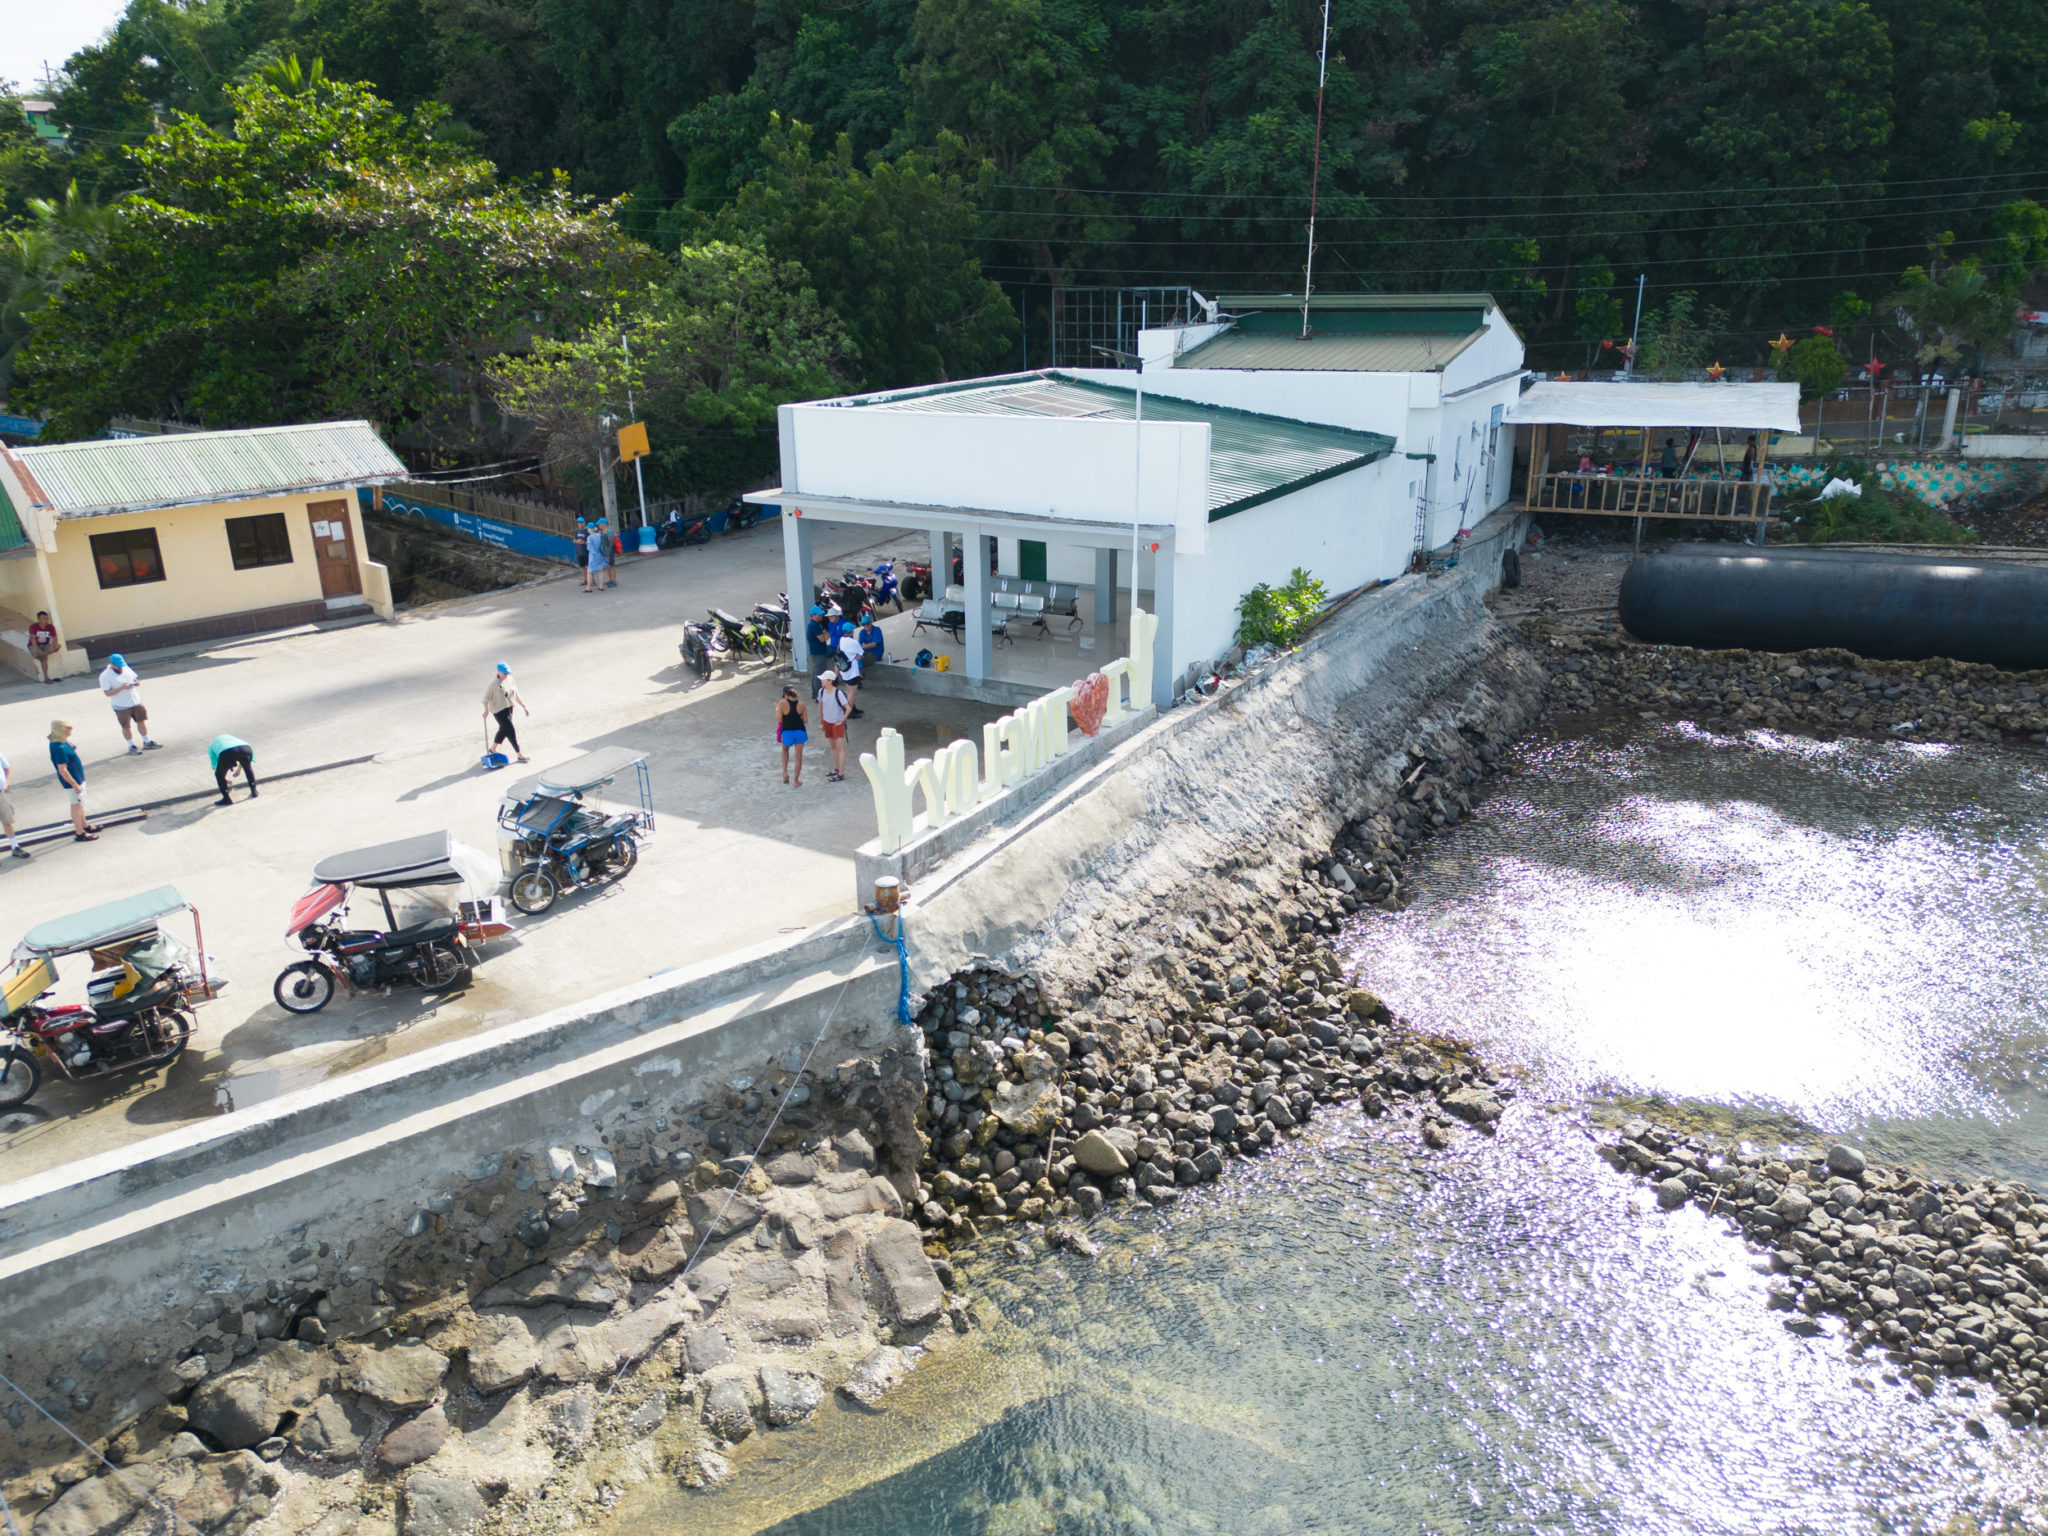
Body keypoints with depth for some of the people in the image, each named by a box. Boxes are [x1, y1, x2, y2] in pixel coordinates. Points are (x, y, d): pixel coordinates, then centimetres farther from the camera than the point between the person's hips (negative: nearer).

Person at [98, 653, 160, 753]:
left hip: (135, 701, 5)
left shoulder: (126, 669, 4)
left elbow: (135, 679, 17)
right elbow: (107, 693, -18)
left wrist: (137, 682, -8)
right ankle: (131, 746, 21)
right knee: (126, 727, 7)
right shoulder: (105, 676, -14)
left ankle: (147, 743, 28)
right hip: (121, 706, -5)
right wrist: (122, 688, -29)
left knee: (142, 721, 13)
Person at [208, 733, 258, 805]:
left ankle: (226, 799, 23)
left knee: (219, 775, 21)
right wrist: (239, 769, 58)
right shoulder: (229, 737, 46)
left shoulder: (211, 746, 35)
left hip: (227, 753, -3)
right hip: (245, 748, 4)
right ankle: (254, 792, 39)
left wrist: (224, 780, 46)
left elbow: (215, 766, 32)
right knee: (248, 768, 34)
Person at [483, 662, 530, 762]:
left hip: (509, 708, 8)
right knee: (511, 731, -6)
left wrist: (524, 707, 13)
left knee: (504, 730, 21)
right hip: (499, 711, -8)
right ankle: (519, 755, 2)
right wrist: (486, 709, -26)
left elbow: (516, 695, 11)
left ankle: (493, 748, 43)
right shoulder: (494, 683, -19)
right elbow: (486, 697, -14)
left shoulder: (510, 679, 1)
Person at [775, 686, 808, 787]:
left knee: (785, 750, 28)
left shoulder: (782, 703, -11)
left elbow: (779, 719, -11)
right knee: (798, 756, 12)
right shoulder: (801, 704, -3)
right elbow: (805, 720, 2)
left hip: (787, 732, -1)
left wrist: (777, 709, 5)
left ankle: (785, 772, 12)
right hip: (800, 731, 1)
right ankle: (796, 781, 18)